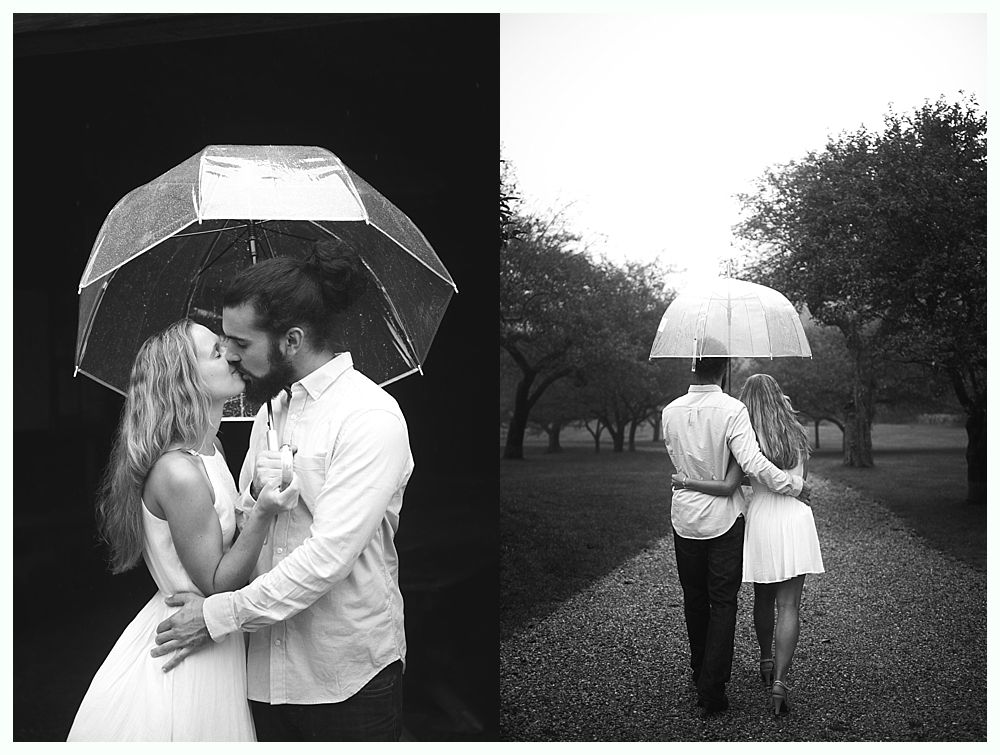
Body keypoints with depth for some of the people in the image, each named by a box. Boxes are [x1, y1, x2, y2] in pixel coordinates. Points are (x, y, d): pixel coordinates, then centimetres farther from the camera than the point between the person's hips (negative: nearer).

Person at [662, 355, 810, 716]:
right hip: (723, 517, -4)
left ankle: (700, 671, 33)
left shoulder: (671, 411, -2)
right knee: (723, 602, 4)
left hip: (684, 517, 4)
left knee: (694, 600, 17)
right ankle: (711, 688, 2)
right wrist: (796, 484, -12)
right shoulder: (732, 409, -16)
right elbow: (753, 463, -23)